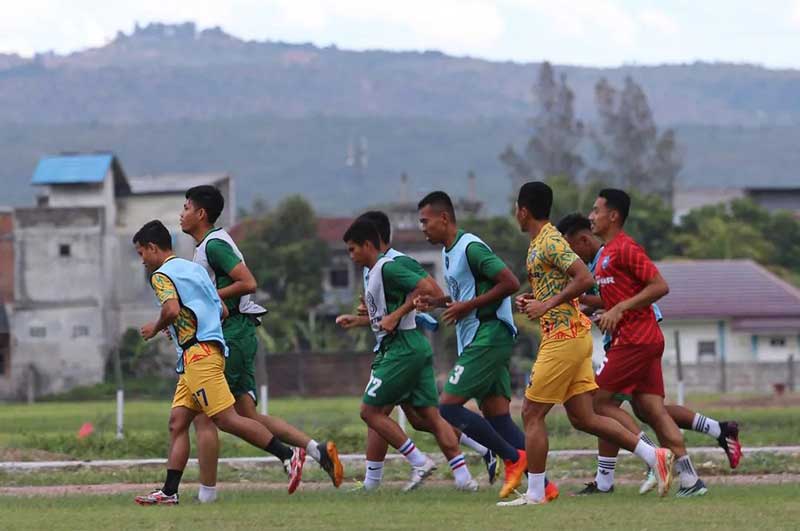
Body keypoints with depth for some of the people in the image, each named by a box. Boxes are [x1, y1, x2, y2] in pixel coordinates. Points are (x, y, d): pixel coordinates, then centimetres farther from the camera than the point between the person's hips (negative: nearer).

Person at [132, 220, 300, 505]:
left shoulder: (161, 275, -5)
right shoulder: (195, 268, 22)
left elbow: (172, 310, -22)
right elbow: (222, 310, 21)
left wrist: (155, 328, -3)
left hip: (198, 353, -10)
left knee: (226, 419, -14)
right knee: (177, 422, 5)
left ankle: (288, 455, -18)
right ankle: (169, 491, 1)